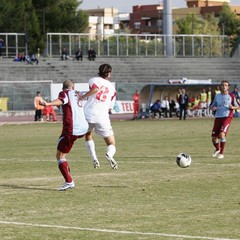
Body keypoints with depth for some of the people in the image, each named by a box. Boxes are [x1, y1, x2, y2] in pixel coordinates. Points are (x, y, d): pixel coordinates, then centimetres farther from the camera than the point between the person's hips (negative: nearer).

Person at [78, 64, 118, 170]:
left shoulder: (94, 80, 9)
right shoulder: (112, 88, 19)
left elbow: (95, 89, -15)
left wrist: (82, 97, -8)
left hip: (88, 113, 0)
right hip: (102, 117, 0)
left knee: (88, 134, 31)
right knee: (111, 144, 10)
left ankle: (94, 159, 12)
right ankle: (109, 155, -26)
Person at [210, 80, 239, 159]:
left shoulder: (231, 96, 2)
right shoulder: (217, 96, 11)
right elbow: (212, 105, 21)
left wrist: (232, 107, -14)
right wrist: (212, 108, -4)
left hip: (227, 117, -4)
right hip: (218, 117, 4)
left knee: (222, 134, -24)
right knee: (214, 137, 3)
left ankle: (221, 153, -9)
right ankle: (217, 149, 36)